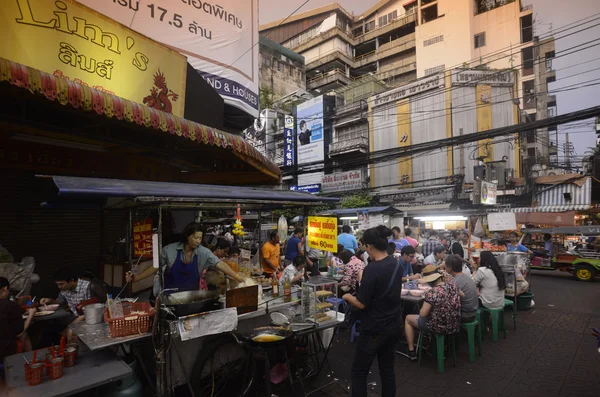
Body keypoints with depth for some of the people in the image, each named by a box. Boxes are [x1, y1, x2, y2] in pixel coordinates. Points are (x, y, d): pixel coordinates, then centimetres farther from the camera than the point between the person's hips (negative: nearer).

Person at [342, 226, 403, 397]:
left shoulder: (372, 269, -24)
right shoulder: (396, 264, 1)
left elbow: (361, 304, -20)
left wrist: (348, 297, -2)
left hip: (375, 329, -8)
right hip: (394, 325, 8)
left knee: (359, 372, 7)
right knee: (387, 369, 19)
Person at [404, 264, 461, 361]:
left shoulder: (432, 293, -26)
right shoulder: (453, 286, -7)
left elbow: (422, 314, -24)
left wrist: (423, 308, -3)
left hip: (439, 328, -6)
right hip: (455, 327, 6)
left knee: (408, 318, 16)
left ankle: (411, 352, 21)